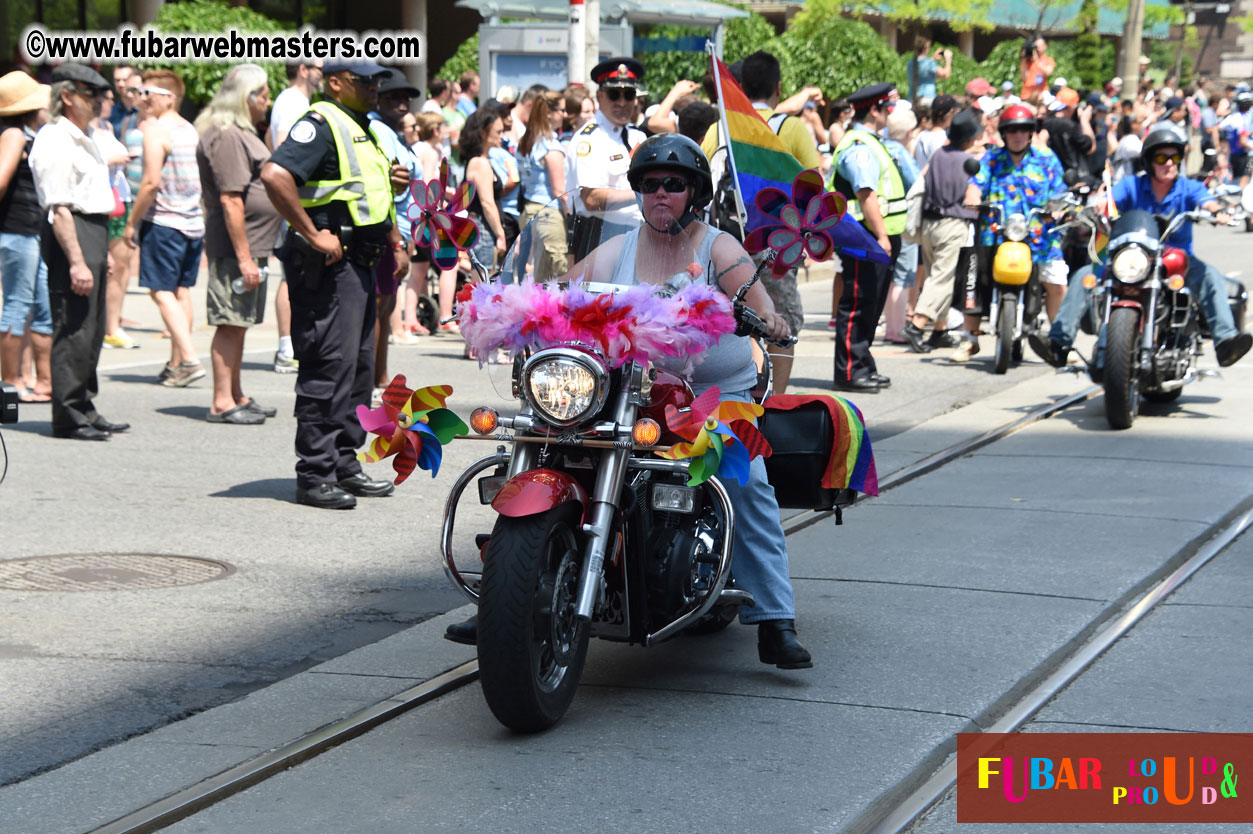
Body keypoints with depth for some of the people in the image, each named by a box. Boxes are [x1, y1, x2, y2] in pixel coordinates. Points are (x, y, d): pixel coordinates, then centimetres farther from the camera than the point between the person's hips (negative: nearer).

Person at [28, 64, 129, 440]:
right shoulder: (54, 141, -13)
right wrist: (76, 260, -25)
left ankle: (83, 409, 22)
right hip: (69, 235, -10)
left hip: (93, 231, 10)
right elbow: (58, 208, -20)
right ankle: (68, 417, -3)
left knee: (91, 330, 14)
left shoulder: (80, 139, 19)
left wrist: (103, 251, 25)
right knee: (73, 329, -8)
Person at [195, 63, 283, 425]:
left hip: (251, 246, 10)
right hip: (236, 247, -10)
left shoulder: (241, 131, 18)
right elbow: (230, 200, -21)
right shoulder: (226, 135, -16)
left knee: (239, 324, 15)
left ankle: (236, 396, 22)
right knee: (231, 323, -7)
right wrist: (244, 257, -23)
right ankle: (222, 403, -4)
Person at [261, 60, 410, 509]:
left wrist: (388, 183, 12)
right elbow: (275, 175, -26)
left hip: (359, 264, 10)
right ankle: (314, 476, -5)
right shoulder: (320, 123, -11)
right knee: (329, 367, -9)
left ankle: (344, 466, 22)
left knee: (358, 368, 13)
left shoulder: (360, 128, 21)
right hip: (329, 265, -10)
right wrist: (313, 235, -23)